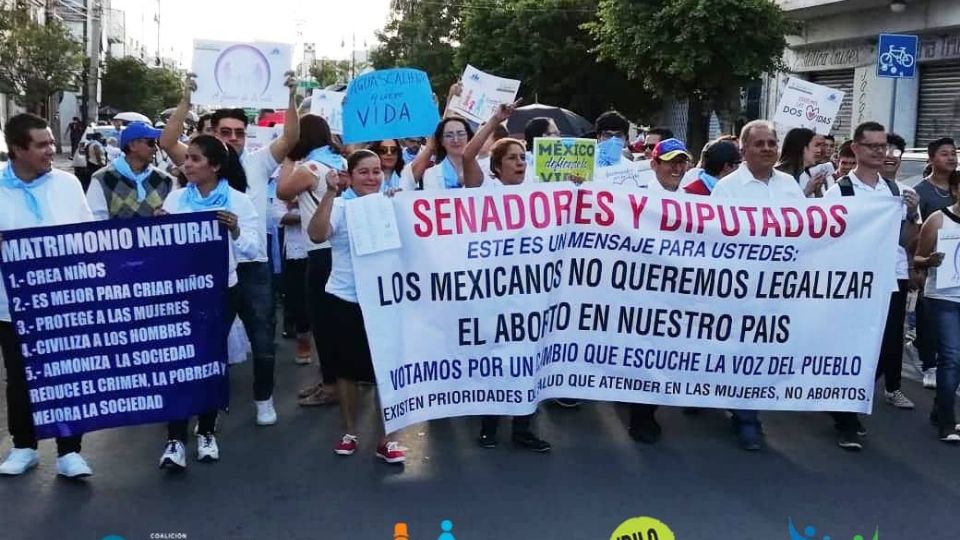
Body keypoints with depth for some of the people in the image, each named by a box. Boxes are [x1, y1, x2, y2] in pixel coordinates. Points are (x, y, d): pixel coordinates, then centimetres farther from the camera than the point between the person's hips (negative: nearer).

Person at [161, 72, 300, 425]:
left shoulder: (258, 163, 6)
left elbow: (291, 138, -4)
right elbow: (167, 142, -11)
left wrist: (291, 97, -13)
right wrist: (186, 100, -17)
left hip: (253, 266, 1)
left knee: (263, 339, 8)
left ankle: (264, 400, 25)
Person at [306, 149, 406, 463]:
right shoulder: (339, 206, -5)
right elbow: (316, 236, -22)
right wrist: (330, 193, -25)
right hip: (345, 299, -1)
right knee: (347, 369, 11)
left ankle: (385, 439, 15)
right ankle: (349, 432, 28)